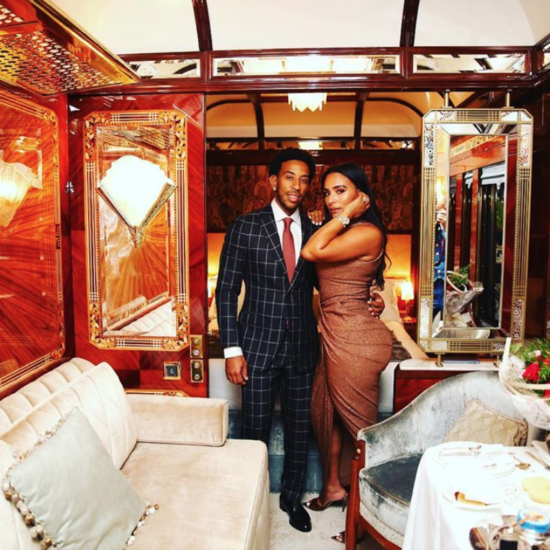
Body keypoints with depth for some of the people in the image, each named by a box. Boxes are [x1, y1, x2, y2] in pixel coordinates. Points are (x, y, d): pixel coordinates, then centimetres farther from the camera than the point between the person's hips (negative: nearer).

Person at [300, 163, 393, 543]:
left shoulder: (367, 233, -17)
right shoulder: (342, 233, 13)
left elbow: (312, 252, -25)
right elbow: (326, 279, 8)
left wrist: (346, 215, -16)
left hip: (353, 340, -10)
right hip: (337, 336, 10)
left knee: (358, 425, 5)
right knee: (324, 412, 20)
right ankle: (333, 488, 41)